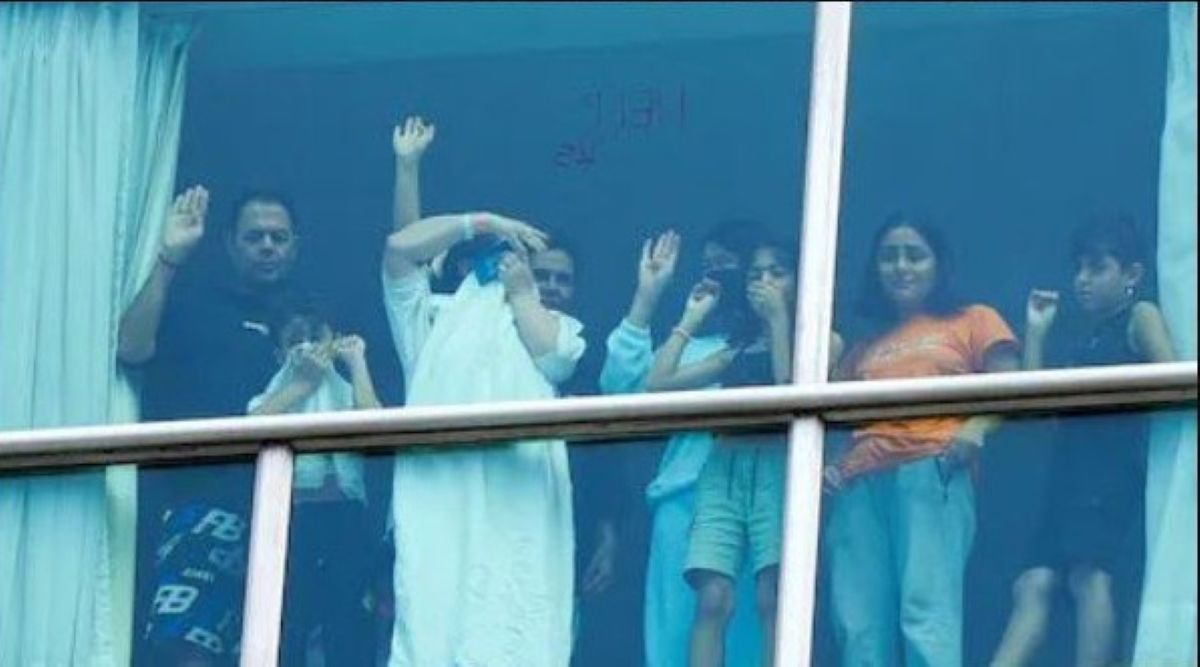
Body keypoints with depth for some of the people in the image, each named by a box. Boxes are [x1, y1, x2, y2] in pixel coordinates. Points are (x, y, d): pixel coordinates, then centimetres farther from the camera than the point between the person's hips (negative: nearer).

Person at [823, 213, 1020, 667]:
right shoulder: (864, 347, 31)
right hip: (860, 483, 5)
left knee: (926, 612, -21)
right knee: (858, 627, -9)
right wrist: (826, 460, 5)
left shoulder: (973, 322, 19)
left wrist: (977, 427, -14)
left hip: (931, 474, -4)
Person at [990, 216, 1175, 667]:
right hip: (1072, 472, 7)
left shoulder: (1140, 317, 6)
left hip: (1117, 469, -7)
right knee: (1035, 583, -6)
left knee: (1091, 574, -22)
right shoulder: (1076, 336, 25)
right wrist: (1036, 329, 16)